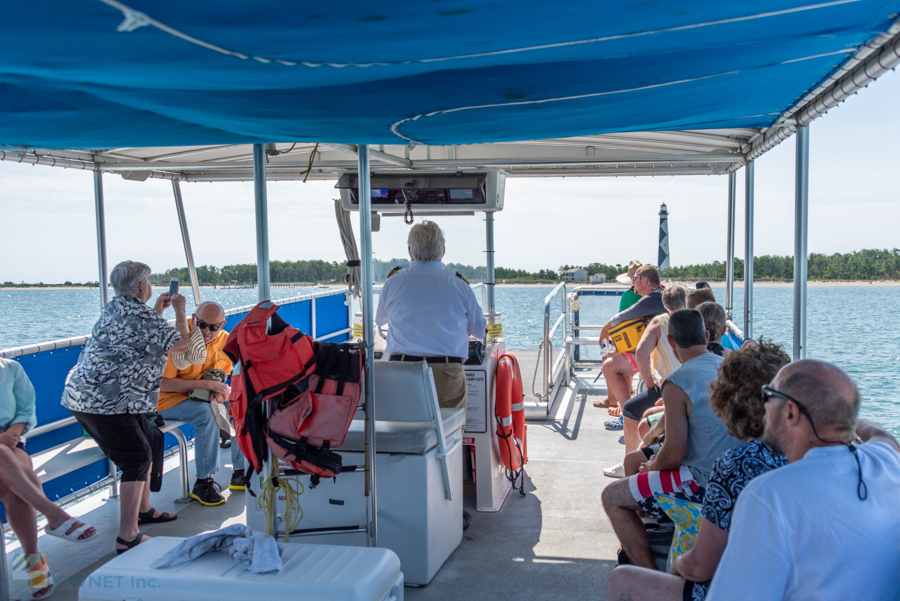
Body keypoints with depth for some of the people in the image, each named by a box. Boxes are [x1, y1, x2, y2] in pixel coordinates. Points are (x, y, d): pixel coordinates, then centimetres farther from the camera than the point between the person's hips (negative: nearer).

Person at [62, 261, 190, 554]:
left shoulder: (114, 308, 15)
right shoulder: (140, 315, -15)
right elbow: (180, 344, -9)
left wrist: (158, 311, 32)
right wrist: (179, 311, 5)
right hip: (105, 401, -10)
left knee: (149, 441, 20)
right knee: (137, 460, -7)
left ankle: (143, 509, 31)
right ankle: (127, 538, -8)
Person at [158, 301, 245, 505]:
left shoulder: (224, 340, -2)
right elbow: (162, 383, -26)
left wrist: (219, 390, -17)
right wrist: (205, 384, -30)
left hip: (201, 395, 7)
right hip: (167, 399, -6)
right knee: (206, 414, -32)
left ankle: (240, 473, -1)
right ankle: (203, 483, -24)